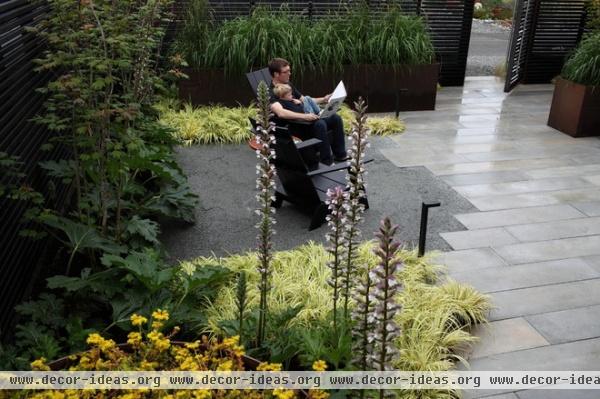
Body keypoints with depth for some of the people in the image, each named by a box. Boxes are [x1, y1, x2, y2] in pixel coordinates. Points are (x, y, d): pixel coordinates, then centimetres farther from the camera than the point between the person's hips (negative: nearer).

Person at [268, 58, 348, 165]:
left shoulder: (288, 85, 17)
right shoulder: (271, 93, -13)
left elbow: (303, 100, 27)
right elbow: (281, 113, -32)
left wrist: (323, 99, 14)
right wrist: (304, 116, -38)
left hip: (305, 119, 9)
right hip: (294, 126, -9)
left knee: (335, 118, -6)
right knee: (320, 124, -32)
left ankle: (340, 154, 3)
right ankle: (327, 161, -22)